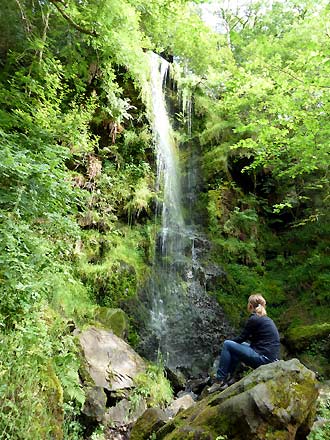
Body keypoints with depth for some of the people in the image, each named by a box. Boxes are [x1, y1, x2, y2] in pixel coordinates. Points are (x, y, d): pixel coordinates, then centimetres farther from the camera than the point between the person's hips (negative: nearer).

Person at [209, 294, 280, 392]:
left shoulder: (253, 319, -12)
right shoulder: (266, 319, 14)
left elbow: (241, 338, -5)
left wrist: (230, 341, 14)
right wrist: (233, 341, 23)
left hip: (263, 358, -9)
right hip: (271, 358, 9)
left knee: (227, 345, -3)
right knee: (236, 346, 22)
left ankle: (219, 380, 2)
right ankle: (228, 377, 22)